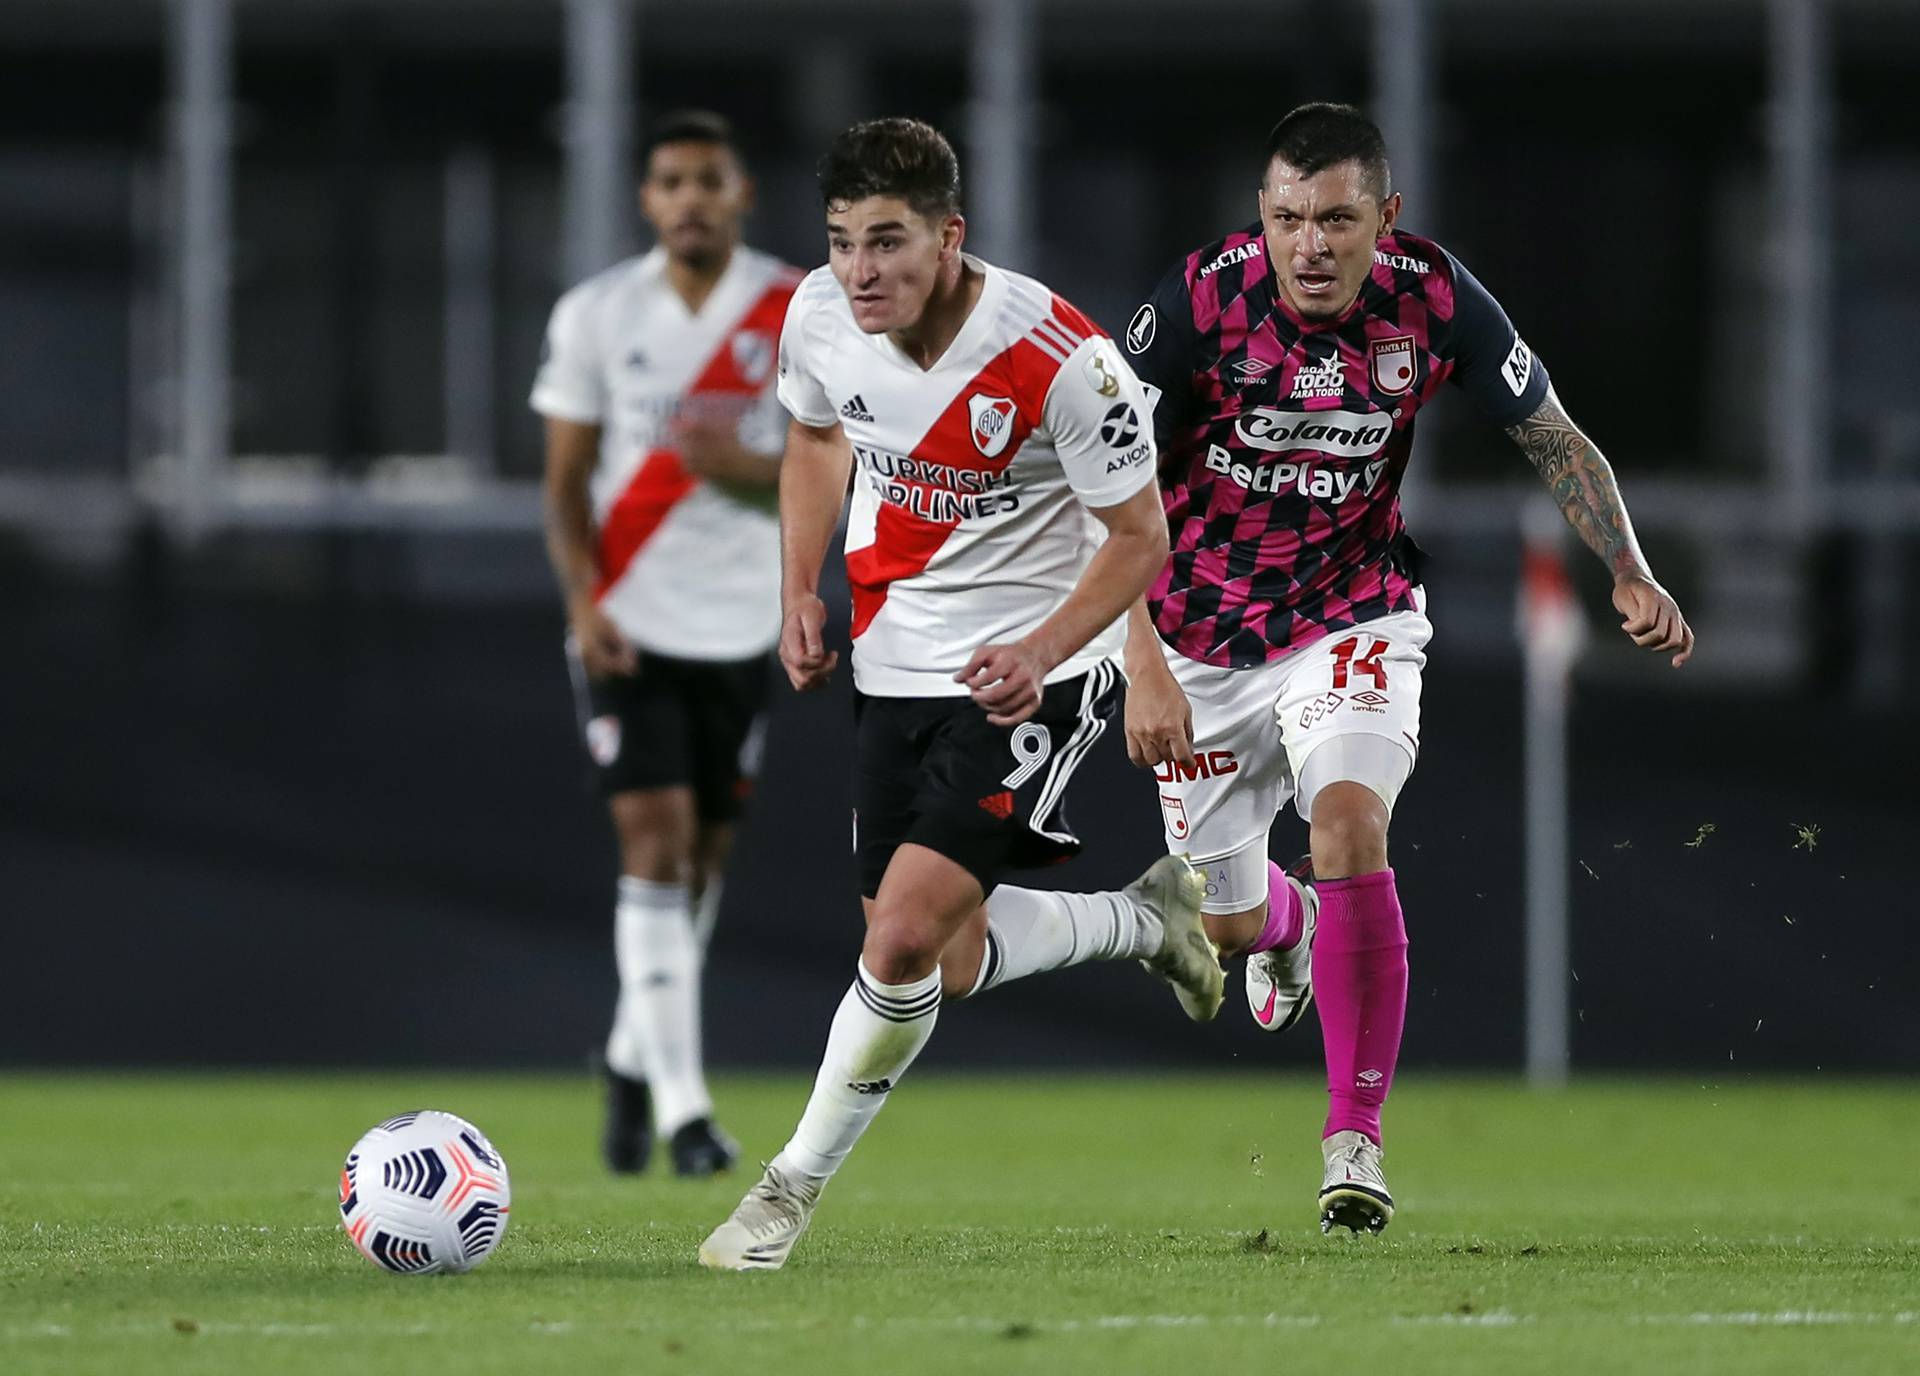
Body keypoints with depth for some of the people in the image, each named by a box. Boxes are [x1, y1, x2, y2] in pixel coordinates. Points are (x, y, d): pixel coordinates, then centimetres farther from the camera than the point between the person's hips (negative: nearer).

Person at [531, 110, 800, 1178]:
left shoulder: (799, 313, -3)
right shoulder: (596, 315, -1)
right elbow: (567, 478, 3)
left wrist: (748, 467, -23)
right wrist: (584, 600, -13)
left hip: (742, 621, 2)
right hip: (629, 624, -2)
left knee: (707, 850, 10)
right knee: (655, 838, -13)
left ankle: (634, 1057, 33)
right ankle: (681, 1108, -15)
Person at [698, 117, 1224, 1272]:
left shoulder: (1061, 362, -26)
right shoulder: (821, 316, -10)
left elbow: (1139, 537, -15)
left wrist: (1040, 653, -30)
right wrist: (802, 593, 3)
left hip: (1030, 669, -6)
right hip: (893, 659, 6)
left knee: (904, 938, -18)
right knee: (945, 962, 13)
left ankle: (796, 1186, 1)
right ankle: (1148, 918, 40)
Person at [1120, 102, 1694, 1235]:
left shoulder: (1436, 300, -18)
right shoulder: (1201, 301, -24)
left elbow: (1556, 439, -2)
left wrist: (1632, 573, -15)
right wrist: (1143, 666, -30)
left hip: (1354, 615, 0)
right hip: (1203, 637, 1)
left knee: (1349, 823, -28)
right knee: (1232, 921, 11)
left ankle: (1356, 1136, -18)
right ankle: (1287, 925, 54)